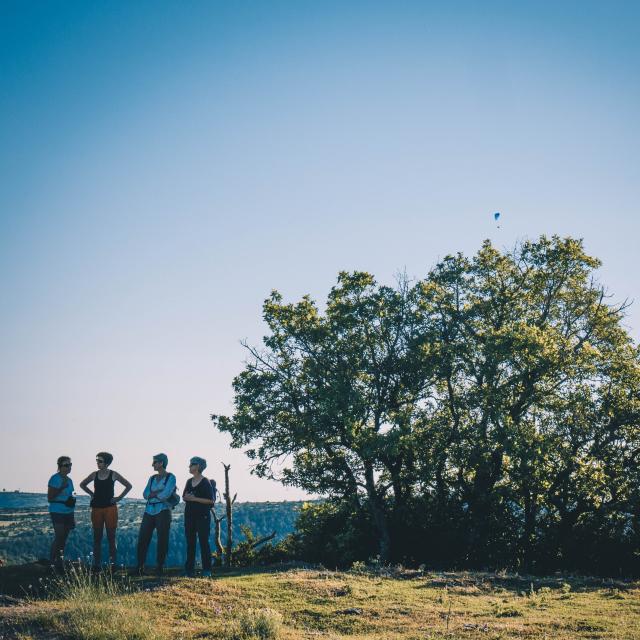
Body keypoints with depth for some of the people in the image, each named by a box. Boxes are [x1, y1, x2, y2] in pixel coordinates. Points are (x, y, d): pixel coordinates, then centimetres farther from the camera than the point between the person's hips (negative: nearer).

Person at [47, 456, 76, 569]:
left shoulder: (69, 480, 14)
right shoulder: (55, 479, -8)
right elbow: (50, 498, -11)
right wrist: (62, 488, -19)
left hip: (68, 513, 7)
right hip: (58, 512, -7)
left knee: (64, 538, 7)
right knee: (59, 537, -13)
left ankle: (60, 562, 11)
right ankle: (52, 561, -5)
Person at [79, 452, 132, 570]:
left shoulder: (113, 475, -2)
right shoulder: (94, 475, 5)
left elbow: (128, 486, 4)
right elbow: (82, 484, 21)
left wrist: (119, 498, -2)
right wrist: (91, 494, 10)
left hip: (110, 508, -3)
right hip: (96, 508, 3)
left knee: (111, 536, -3)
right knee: (97, 537, 4)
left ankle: (112, 562, -2)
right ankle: (96, 564, 7)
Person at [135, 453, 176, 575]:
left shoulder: (170, 477, -1)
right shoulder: (152, 478, 17)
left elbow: (166, 495, -14)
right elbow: (145, 494, 6)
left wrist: (152, 494, 0)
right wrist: (159, 492, -9)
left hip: (163, 511, -5)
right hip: (149, 511, 5)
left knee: (162, 540, -2)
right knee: (142, 539, -2)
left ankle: (160, 567, 6)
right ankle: (140, 567, 2)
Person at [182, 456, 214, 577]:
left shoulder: (205, 482, -6)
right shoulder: (189, 482, 13)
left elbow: (210, 500, -11)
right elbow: (184, 497, 19)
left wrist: (195, 498, -17)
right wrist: (186, 497, -4)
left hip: (202, 516, -6)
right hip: (190, 515, 6)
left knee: (203, 541, -7)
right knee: (190, 542, 5)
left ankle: (207, 570, -5)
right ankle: (190, 569, 9)